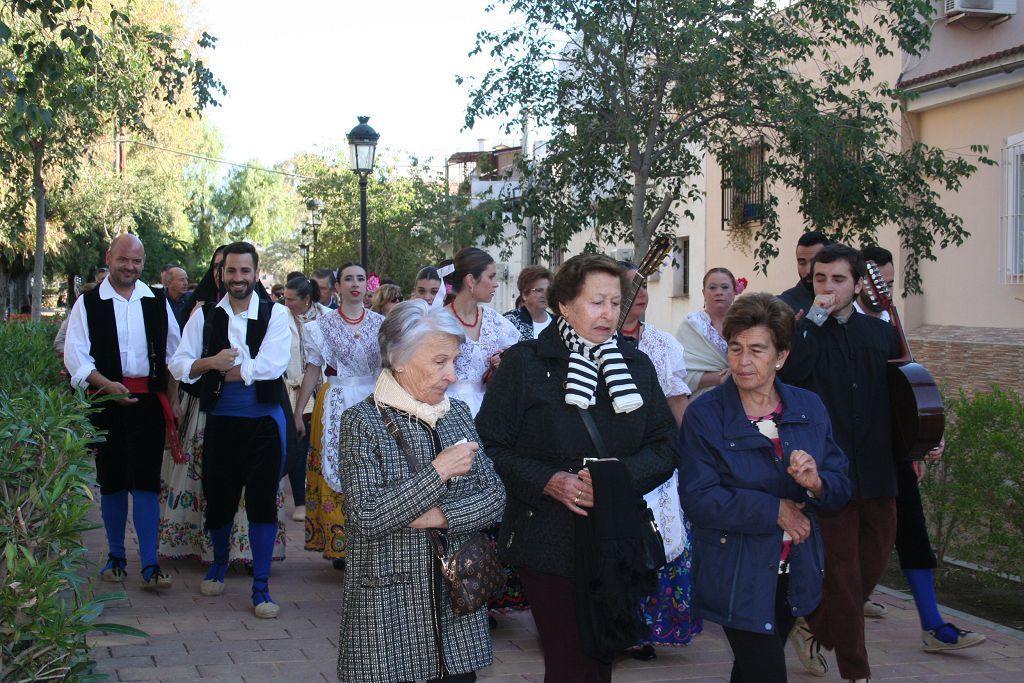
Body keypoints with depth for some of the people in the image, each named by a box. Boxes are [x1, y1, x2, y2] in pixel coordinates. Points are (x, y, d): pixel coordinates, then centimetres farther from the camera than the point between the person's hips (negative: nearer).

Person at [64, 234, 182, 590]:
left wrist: (172, 403, 5)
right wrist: (108, 385, -17)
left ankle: (150, 565, -2)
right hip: (107, 400, 0)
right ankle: (116, 556, 23)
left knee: (146, 481, -4)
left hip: (149, 400, 0)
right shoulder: (88, 303, 3)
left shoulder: (157, 302, 9)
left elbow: (174, 353, 12)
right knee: (111, 480, 9)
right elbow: (75, 354, -4)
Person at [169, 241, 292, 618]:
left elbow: (273, 364, -16)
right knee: (218, 498, 10)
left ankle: (261, 586, 9)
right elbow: (179, 364, 1)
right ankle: (219, 563, 38)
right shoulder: (204, 315, 5)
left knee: (263, 500, -1)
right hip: (220, 418, 2)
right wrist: (211, 363, -17)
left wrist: (227, 369, -12)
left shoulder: (275, 314, -3)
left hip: (264, 419, -2)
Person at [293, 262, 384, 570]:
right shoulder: (323, 325, 3)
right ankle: (339, 545, 9)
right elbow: (313, 371, 4)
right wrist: (297, 413, 1)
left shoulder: (381, 323, 5)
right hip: (336, 406, -1)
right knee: (336, 472, 0)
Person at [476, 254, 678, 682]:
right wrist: (550, 481, -18)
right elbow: (491, 447, -5)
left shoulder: (636, 365, 10)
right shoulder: (525, 363, -2)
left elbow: (665, 447, 7)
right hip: (550, 545, -4)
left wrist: (618, 476, -11)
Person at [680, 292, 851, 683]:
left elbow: (841, 487, 2)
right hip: (738, 580, -5)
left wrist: (816, 484, -21)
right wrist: (775, 510, -20)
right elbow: (698, 500, -18)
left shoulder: (809, 409, 2)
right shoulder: (705, 415, -11)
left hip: (794, 574, 5)